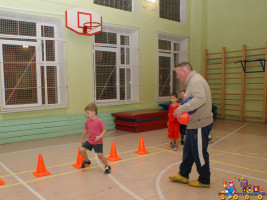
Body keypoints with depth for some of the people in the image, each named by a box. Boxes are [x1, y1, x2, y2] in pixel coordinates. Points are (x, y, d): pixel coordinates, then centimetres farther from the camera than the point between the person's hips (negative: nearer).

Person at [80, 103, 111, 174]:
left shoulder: (99, 121, -19)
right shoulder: (87, 122, -1)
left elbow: (104, 130, -15)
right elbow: (85, 130, 15)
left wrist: (100, 136, -29)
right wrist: (82, 139, 24)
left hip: (98, 142, -6)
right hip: (90, 140, 6)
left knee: (100, 155, -9)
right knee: (81, 150, -1)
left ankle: (107, 167, 12)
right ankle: (87, 161, 25)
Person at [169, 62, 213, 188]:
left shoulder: (196, 80, -17)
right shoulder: (193, 81, 16)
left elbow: (200, 99, -33)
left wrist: (181, 109, -30)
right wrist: (183, 110, 4)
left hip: (200, 124, -10)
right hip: (195, 124, 10)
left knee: (199, 153, 3)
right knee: (188, 150, 18)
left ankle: (204, 181, 19)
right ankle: (183, 175, 31)